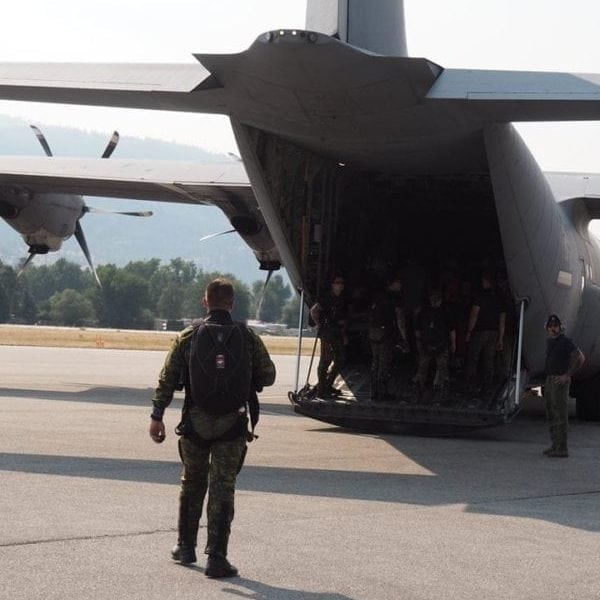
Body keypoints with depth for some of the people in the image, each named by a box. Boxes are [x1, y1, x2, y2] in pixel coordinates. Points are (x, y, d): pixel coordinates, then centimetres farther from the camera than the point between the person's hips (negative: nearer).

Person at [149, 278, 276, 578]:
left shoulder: (188, 337, -1)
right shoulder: (248, 338, -1)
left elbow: (167, 379, -3)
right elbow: (267, 376, 6)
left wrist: (157, 416, -1)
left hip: (195, 422, 1)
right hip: (232, 425, -1)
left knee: (192, 483, 19)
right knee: (222, 488, 0)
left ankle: (186, 547, 29)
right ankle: (216, 558, -6)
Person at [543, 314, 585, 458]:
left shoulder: (565, 341, -12)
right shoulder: (549, 342, 15)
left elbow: (580, 358, -19)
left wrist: (567, 375, -18)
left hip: (560, 382, -9)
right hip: (549, 381, 9)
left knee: (561, 416, -9)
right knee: (551, 415, 12)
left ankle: (562, 449, -8)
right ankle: (555, 445, 19)